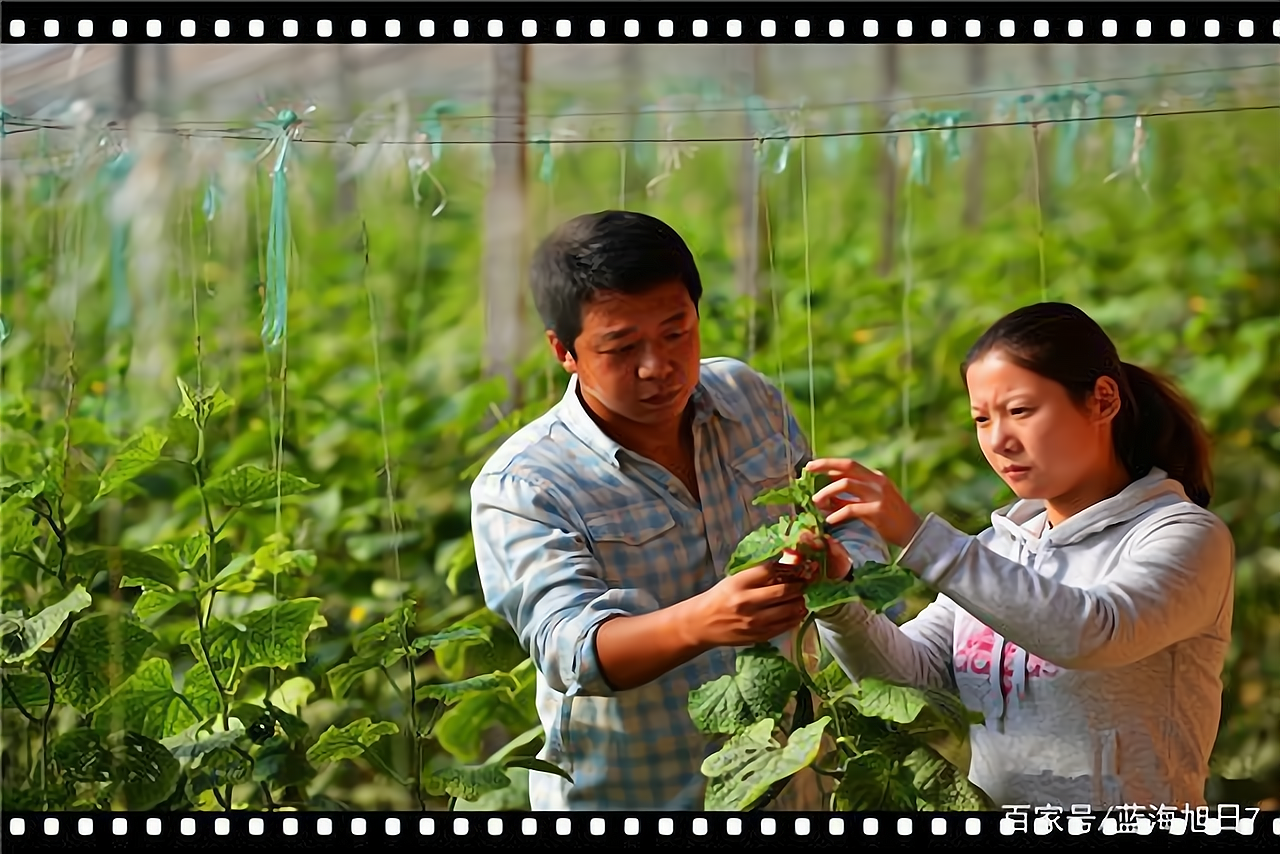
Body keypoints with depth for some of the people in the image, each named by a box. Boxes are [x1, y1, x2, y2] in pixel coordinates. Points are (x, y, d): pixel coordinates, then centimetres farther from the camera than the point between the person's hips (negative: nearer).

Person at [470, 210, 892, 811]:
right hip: (628, 796, -4)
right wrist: (699, 621, -47)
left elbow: (854, 534, 4)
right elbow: (569, 648, -29)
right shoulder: (520, 486, -17)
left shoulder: (751, 400, 0)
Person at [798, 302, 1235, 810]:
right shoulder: (998, 548, 16)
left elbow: (1091, 633, -21)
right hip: (982, 807, 5)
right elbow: (912, 673, 4)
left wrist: (917, 537, -24)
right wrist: (839, 597, -13)